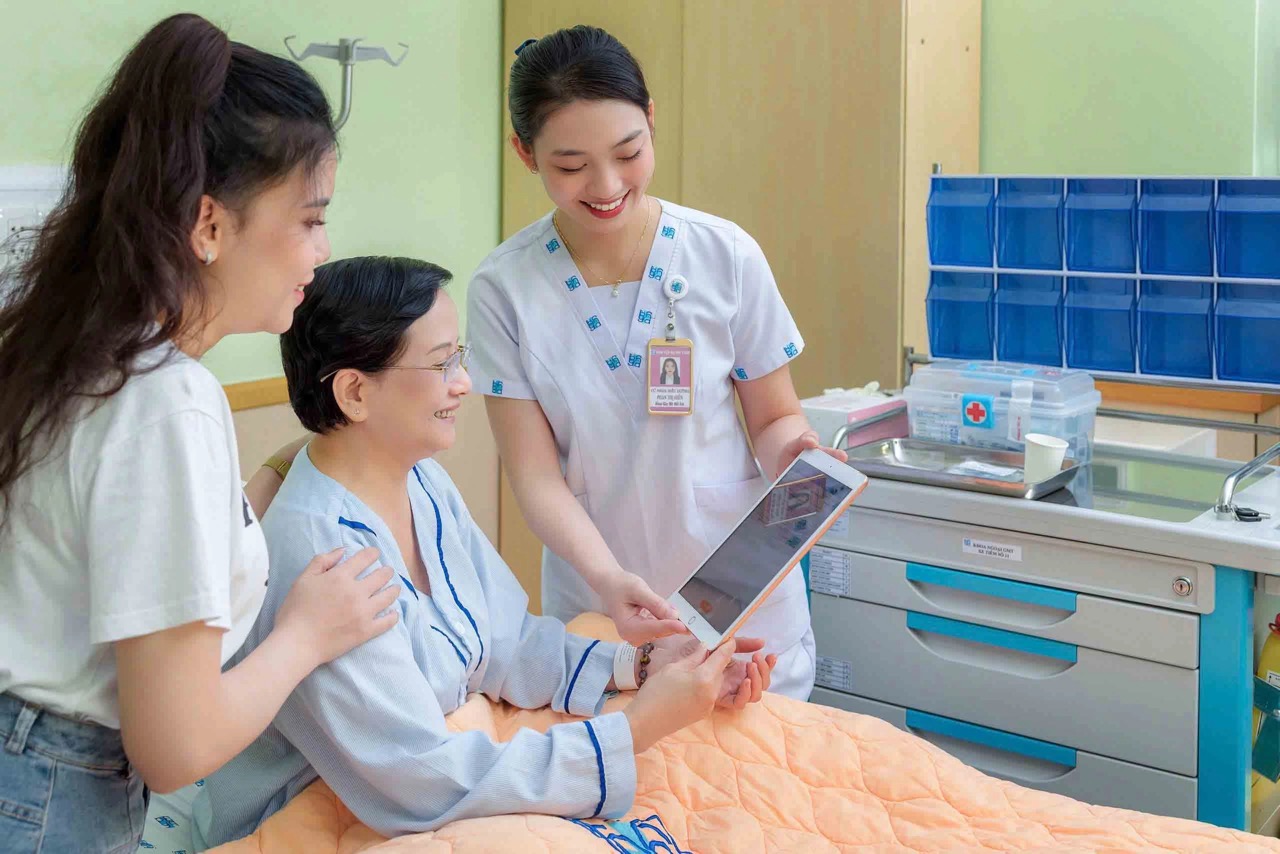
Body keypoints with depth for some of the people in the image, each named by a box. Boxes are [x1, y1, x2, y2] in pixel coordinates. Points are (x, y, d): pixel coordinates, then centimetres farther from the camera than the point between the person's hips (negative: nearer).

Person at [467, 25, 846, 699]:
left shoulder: (726, 256, -9)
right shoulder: (503, 290, -9)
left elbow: (773, 416, 2)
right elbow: (536, 475, -11)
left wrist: (791, 450, -21)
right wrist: (606, 575, -28)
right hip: (597, 608, 0)